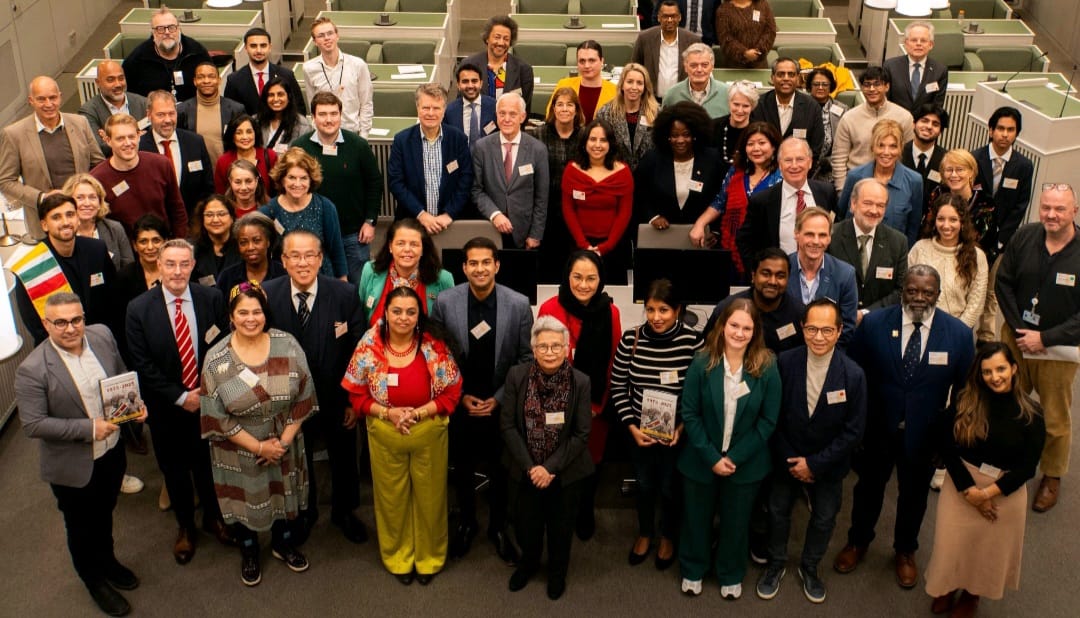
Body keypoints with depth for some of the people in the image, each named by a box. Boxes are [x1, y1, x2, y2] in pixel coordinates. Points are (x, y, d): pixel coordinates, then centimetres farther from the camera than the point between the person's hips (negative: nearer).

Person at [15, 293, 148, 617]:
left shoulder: (102, 335, -11)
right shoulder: (32, 370, -27)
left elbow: (122, 375, 5)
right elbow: (33, 424, -24)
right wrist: (88, 428, -27)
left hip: (112, 450, 5)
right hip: (74, 466, -4)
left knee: (104, 515, 29)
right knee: (82, 528, 20)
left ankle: (107, 561, 57)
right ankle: (94, 581, 46)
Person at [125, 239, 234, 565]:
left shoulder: (212, 298, -11)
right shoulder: (139, 308, -15)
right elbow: (142, 365, -12)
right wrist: (180, 397, -15)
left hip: (209, 401, 1)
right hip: (166, 407, -1)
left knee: (208, 463, 19)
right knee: (174, 470, 17)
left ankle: (213, 517, 43)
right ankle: (185, 527, 39)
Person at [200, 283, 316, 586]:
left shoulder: (287, 346, -13)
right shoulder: (216, 359, -16)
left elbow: (303, 397, -8)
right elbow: (216, 417, -14)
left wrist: (285, 439, -12)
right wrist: (258, 447, -15)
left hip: (284, 443, 2)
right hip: (240, 450, -1)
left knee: (282, 492, 20)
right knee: (246, 498, 16)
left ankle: (282, 542, 47)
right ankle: (249, 552, 43)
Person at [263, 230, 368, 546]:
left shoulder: (345, 294, -18)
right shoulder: (266, 296, -16)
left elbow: (358, 350, -12)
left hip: (336, 397, 0)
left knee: (343, 457, 22)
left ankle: (344, 511, 48)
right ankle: (304, 512, 50)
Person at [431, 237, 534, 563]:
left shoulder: (519, 305, -14)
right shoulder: (445, 302, -13)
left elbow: (526, 358, -7)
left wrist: (499, 398, -10)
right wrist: (461, 396, -7)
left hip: (502, 404, 0)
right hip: (460, 403, 1)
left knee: (500, 469, 15)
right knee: (462, 468, 18)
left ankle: (498, 526, 38)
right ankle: (466, 521, 41)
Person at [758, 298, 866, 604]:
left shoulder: (853, 375, -22)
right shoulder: (784, 363, -20)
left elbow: (853, 431, -15)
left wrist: (815, 464, -16)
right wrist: (789, 460, -11)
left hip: (828, 465, 0)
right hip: (787, 460, 0)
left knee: (824, 519, 18)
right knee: (778, 511, 19)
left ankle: (809, 567, 45)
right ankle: (776, 564, 44)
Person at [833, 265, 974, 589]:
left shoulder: (959, 334, -13)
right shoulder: (873, 323, -15)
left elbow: (965, 390, -4)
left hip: (924, 436, 0)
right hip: (876, 429, 0)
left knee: (914, 495, 21)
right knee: (868, 487, 22)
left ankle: (905, 551, 47)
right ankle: (858, 542, 48)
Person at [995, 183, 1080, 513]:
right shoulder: (1024, 238, -7)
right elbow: (1003, 282, 3)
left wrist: (1045, 338, -18)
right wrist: (1017, 327, -6)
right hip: (1016, 338, 3)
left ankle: (1052, 477, 29)